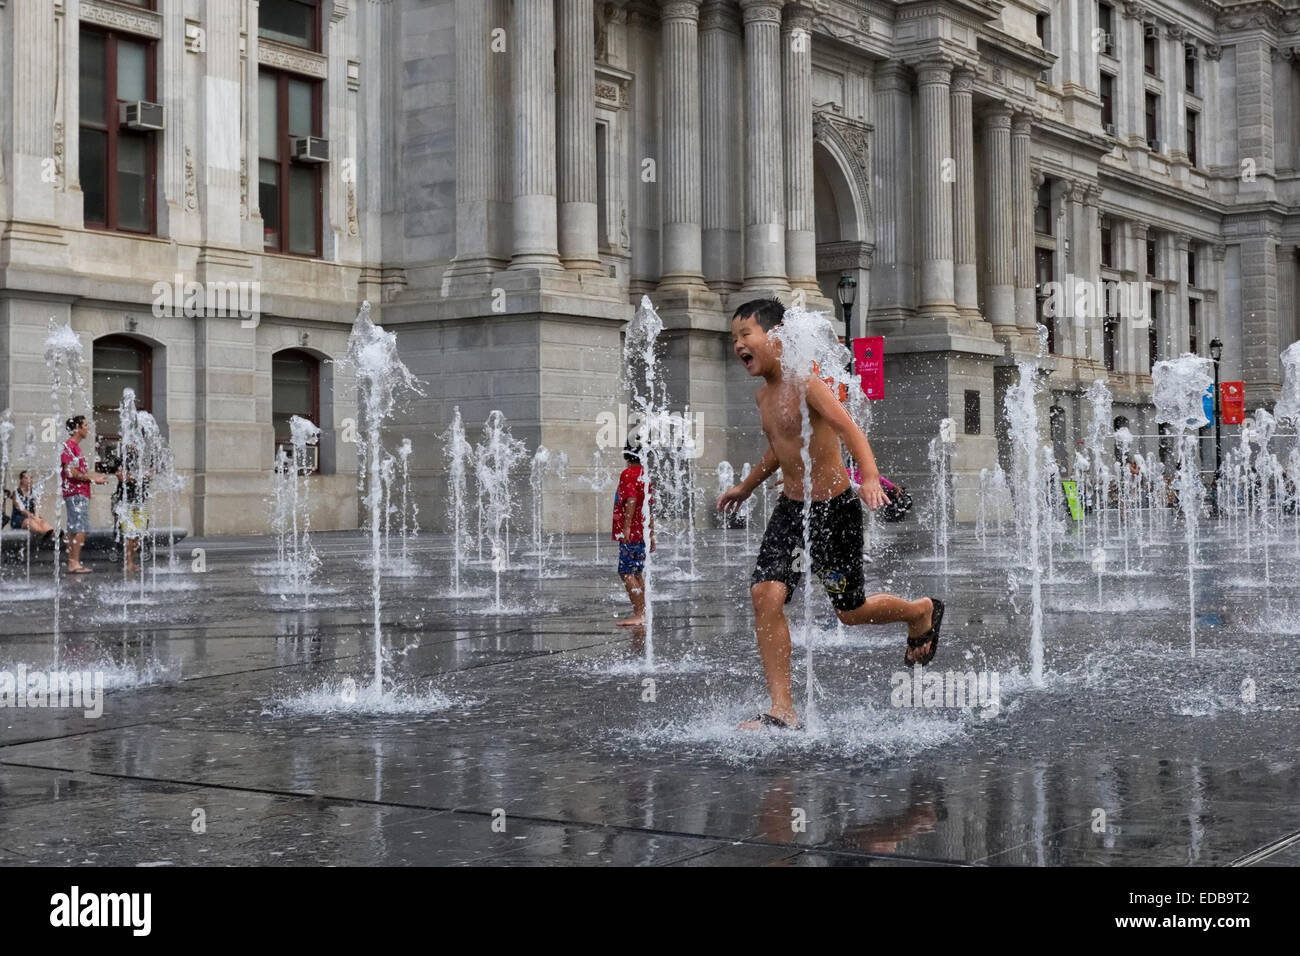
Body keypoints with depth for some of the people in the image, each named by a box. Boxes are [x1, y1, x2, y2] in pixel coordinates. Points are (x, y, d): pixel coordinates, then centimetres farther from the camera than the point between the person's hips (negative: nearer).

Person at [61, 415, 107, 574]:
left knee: (74, 530, 10)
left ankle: (72, 563, 12)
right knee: (80, 529, -12)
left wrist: (95, 477, 16)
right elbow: (71, 473, -18)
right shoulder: (69, 446, -12)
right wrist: (92, 479, -12)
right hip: (76, 494, -10)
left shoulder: (75, 447, 20)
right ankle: (74, 563, -12)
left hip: (80, 493, 10)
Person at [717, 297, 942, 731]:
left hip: (835, 509, -7)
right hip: (790, 507, 7)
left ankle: (922, 612, 41)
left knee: (851, 611, 8)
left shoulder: (804, 383, -18)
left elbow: (848, 429, -31)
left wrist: (870, 477, -47)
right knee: (765, 594, -13)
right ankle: (782, 711, -8)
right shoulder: (763, 395, 7)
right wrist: (746, 486, 37)